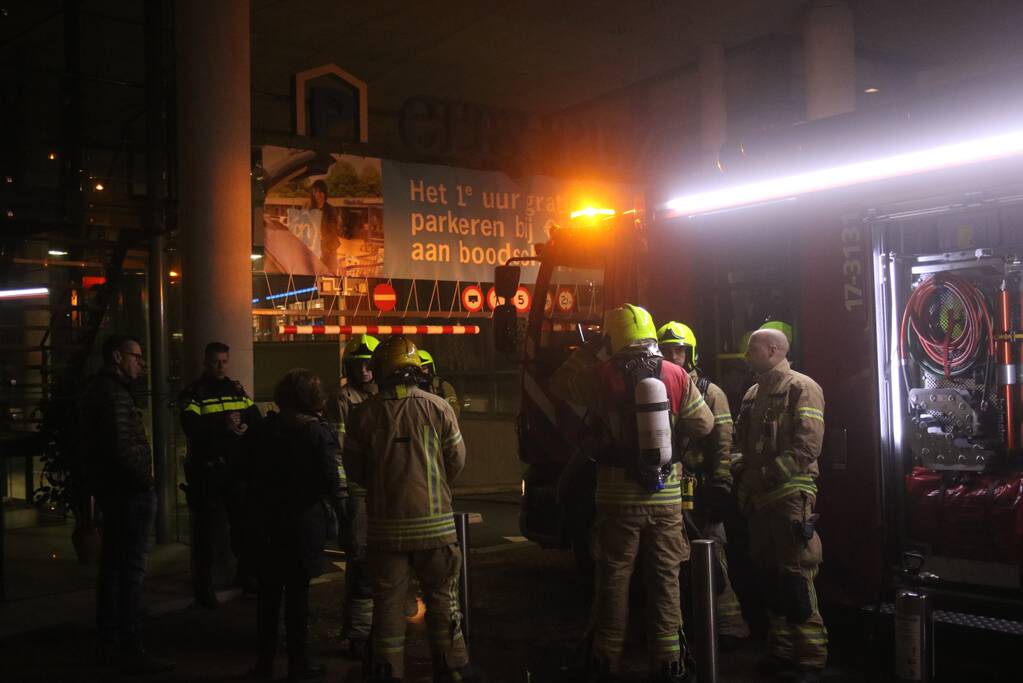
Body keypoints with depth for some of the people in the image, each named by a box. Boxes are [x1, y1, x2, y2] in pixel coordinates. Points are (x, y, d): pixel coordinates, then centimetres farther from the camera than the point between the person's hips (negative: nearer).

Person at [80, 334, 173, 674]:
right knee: (131, 569, -8)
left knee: (113, 564, 18)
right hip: (130, 491, -11)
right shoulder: (114, 394, -18)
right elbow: (122, 446, -24)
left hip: (110, 488, 11)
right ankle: (131, 651, -6)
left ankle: (109, 637, 30)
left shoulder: (98, 389, 15)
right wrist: (145, 479, -14)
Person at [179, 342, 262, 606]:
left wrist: (245, 428, -13)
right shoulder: (194, 393, -2)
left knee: (245, 523, 12)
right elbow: (192, 428, -17)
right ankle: (203, 585, 11)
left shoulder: (237, 389, 13)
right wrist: (224, 427, -23)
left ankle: (245, 574, 29)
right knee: (207, 529, 0)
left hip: (238, 468, 5)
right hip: (207, 469, -5)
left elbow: (257, 420, 7)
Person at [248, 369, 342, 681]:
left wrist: (258, 513, 15)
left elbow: (251, 476, 3)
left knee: (269, 590, 14)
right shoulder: (319, 431, -13)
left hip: (267, 521, 3)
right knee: (297, 591, 6)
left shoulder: (263, 429, -1)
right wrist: (335, 501, 4)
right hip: (305, 522, -3)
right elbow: (330, 480, -15)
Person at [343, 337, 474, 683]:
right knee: (442, 597, 12)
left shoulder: (364, 413, -5)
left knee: (388, 600, 10)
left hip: (385, 524, 1)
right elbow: (457, 461, 1)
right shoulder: (438, 407, -7)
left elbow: (353, 467, 3)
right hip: (434, 522, 0)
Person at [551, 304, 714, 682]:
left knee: (614, 577, 9)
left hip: (619, 495, -1)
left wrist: (589, 350, 13)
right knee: (665, 578, 9)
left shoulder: (603, 375, -8)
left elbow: (560, 383, 6)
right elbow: (704, 424, 1)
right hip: (666, 495, 1)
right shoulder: (676, 375, -3)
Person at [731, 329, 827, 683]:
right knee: (768, 574, 13)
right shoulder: (752, 394, 16)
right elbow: (741, 441, 19)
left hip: (790, 496, -8)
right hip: (758, 498, 8)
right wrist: (741, 474, -1)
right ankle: (781, 650, 24)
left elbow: (807, 446, -16)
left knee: (795, 577, -6)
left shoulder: (801, 388, -8)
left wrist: (766, 476, -17)